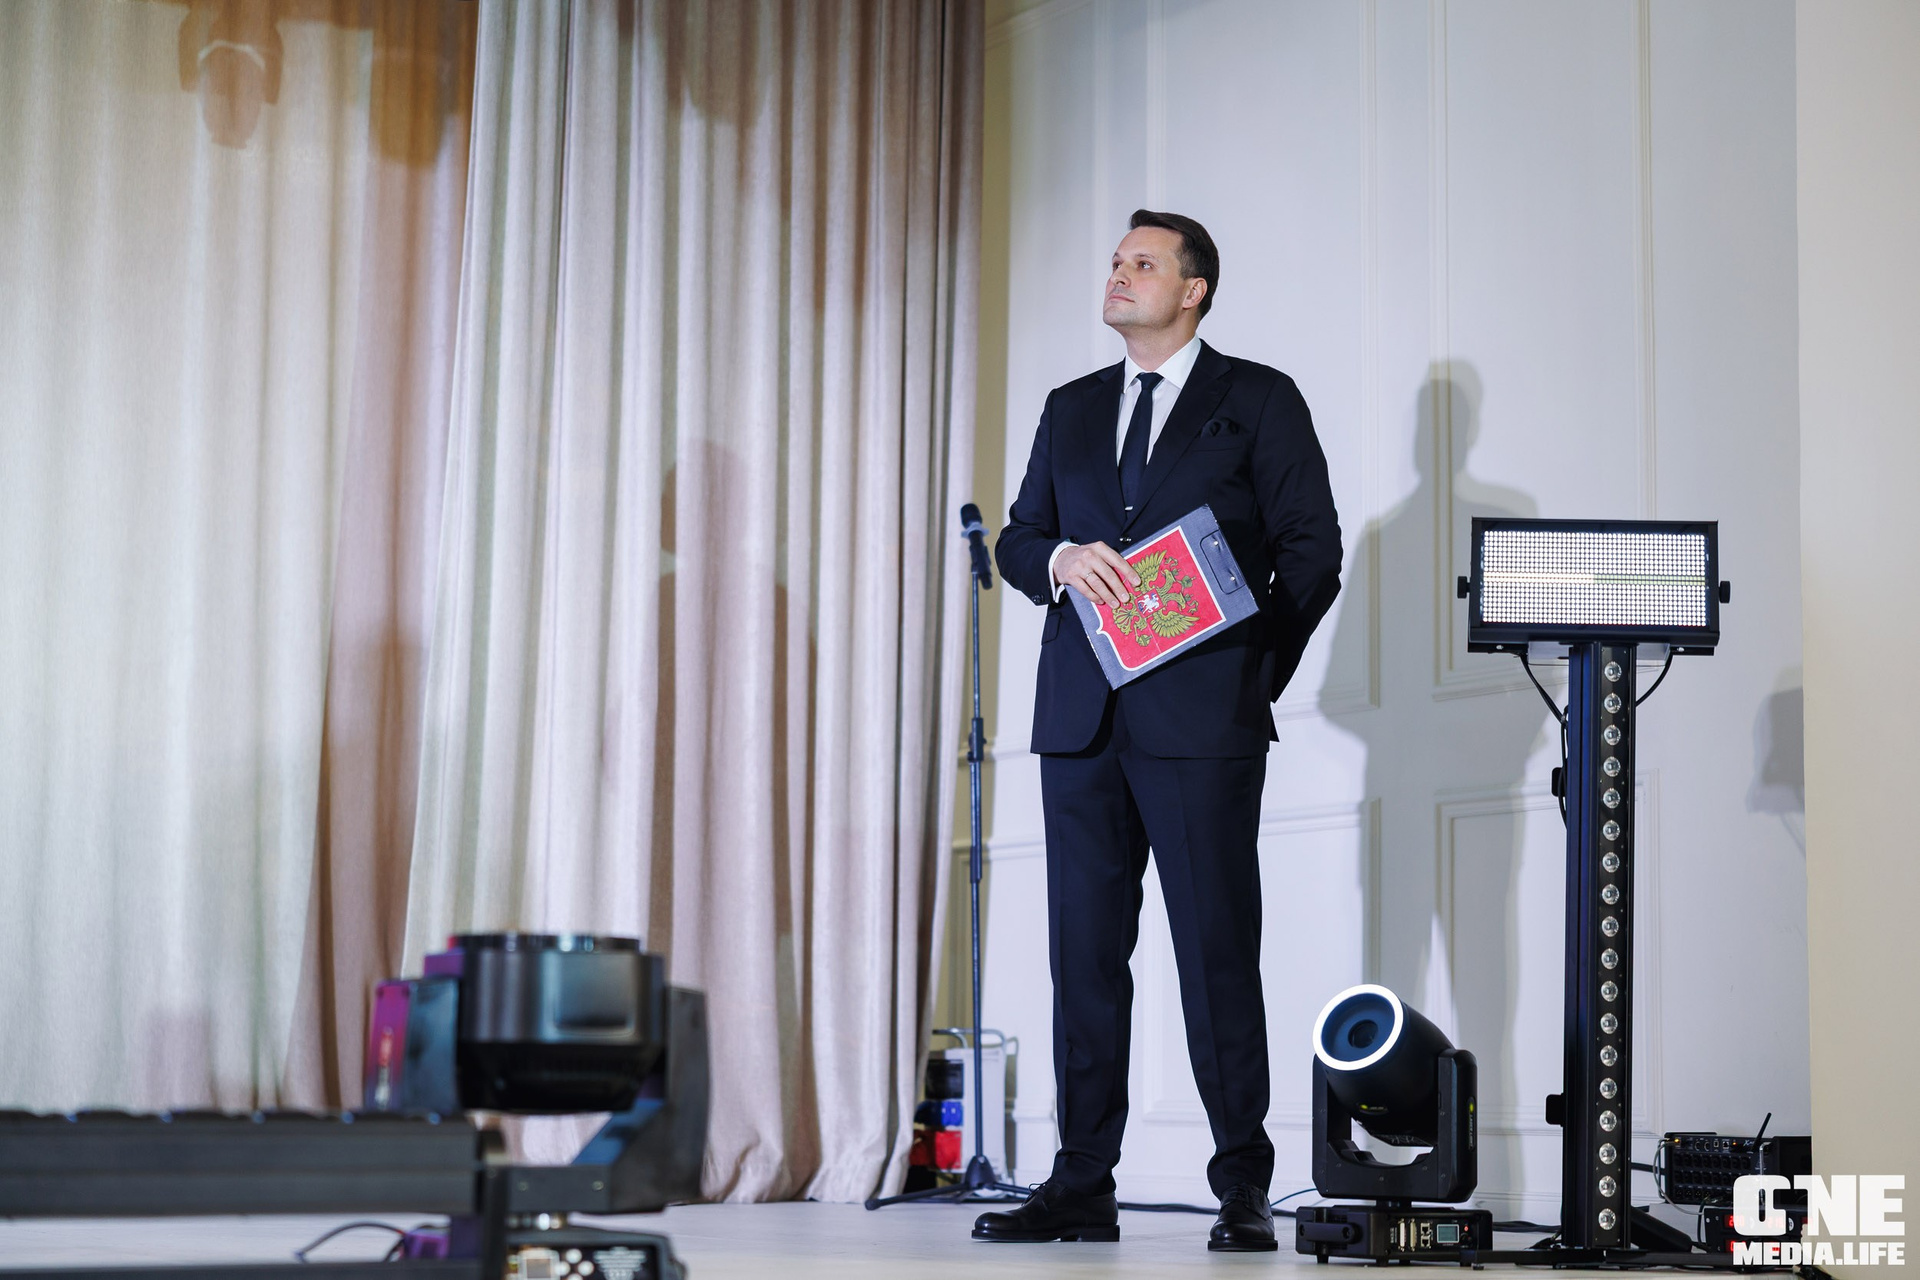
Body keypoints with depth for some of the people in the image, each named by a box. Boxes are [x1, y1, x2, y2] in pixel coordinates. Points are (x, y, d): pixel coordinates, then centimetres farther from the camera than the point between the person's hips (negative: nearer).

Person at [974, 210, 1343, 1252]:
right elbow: (1016, 540, 18)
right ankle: (1082, 1187, 9)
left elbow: (1312, 548, 2)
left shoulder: (1259, 401, 6)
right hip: (1083, 722, 5)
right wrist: (1061, 558, -5)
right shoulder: (1071, 410, 20)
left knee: (1217, 952, -6)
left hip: (1203, 722, -5)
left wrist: (1250, 674, -4)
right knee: (1084, 952, 4)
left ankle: (1243, 1192, 0)